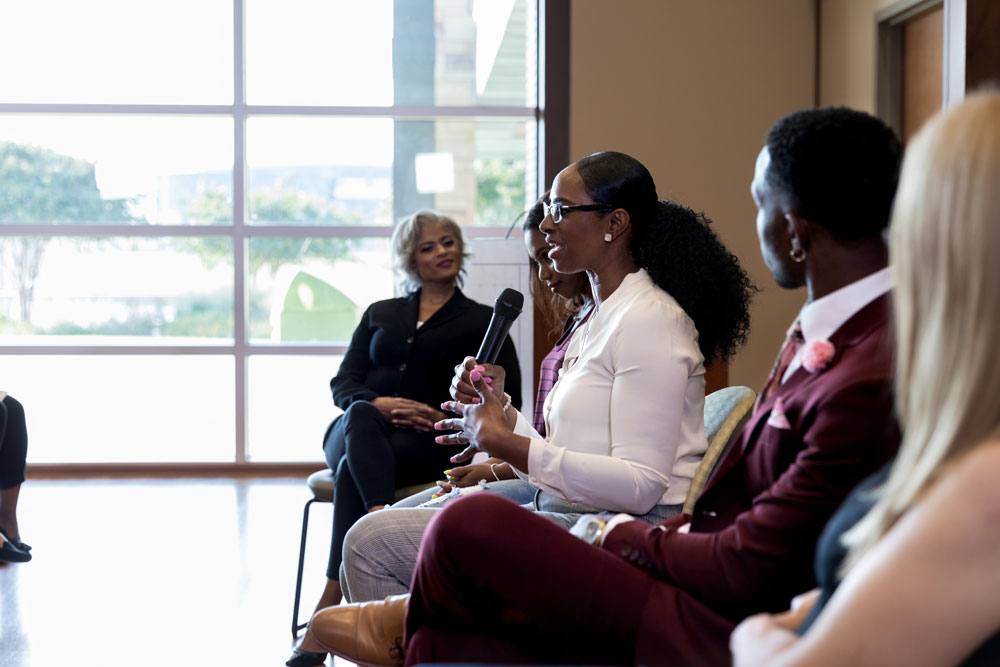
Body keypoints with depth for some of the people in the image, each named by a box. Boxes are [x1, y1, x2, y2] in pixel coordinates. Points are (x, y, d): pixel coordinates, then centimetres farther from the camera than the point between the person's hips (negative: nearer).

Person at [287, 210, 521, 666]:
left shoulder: (482, 321, 15)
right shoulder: (380, 315, 25)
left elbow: (505, 402, 6)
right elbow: (342, 384, 13)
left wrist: (447, 418, -12)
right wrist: (378, 404, -11)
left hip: (432, 443, -2)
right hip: (356, 434, 2)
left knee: (353, 471, -34)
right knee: (361, 416, -37)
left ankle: (328, 608, -42)